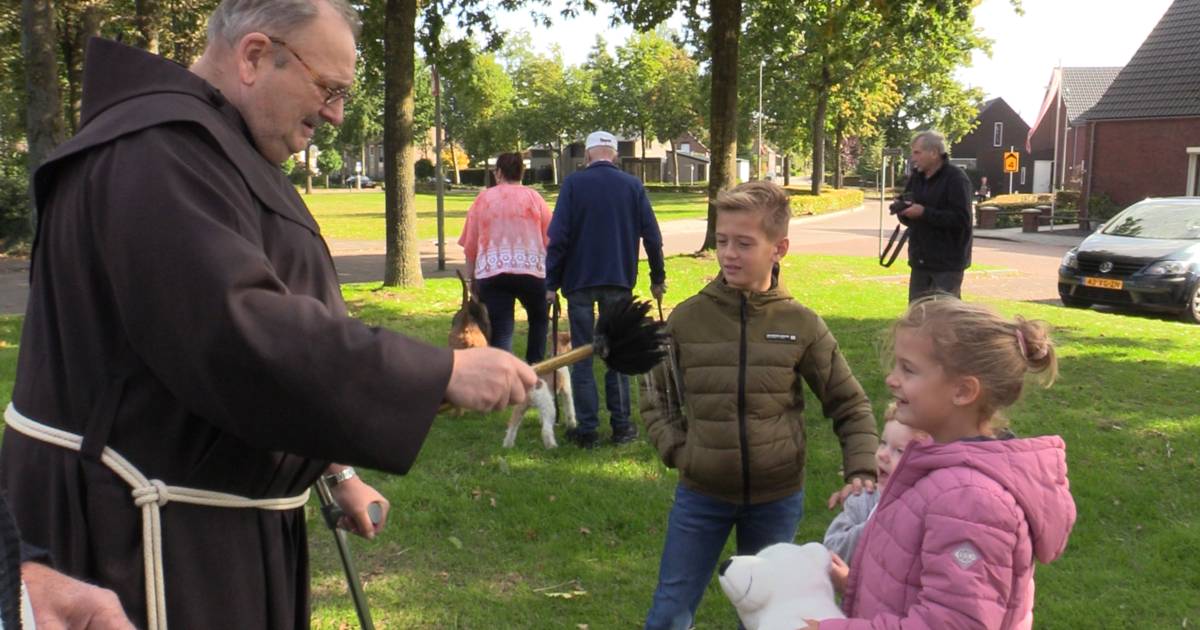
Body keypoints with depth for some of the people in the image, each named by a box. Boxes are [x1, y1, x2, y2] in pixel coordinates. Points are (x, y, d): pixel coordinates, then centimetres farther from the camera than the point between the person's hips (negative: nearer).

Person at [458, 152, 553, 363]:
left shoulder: (483, 199, 8)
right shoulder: (534, 197, 8)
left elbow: (470, 246, 5)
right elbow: (549, 241, 4)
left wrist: (471, 279, 13)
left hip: (492, 273, 0)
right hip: (531, 269, 1)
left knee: (500, 332, 0)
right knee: (539, 320, 23)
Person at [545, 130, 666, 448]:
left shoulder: (573, 183, -4)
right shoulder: (633, 185, 3)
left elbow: (558, 236, -8)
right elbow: (652, 236, 3)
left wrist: (551, 283, -3)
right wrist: (658, 277, 13)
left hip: (579, 281, -2)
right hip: (619, 281, 2)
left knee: (582, 356, 4)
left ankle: (587, 429, 5)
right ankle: (621, 426, 13)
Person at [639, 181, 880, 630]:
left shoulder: (801, 325, -7)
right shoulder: (687, 318, -6)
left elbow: (850, 406, 1)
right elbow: (655, 395, 7)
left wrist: (862, 471, -11)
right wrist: (676, 449, -5)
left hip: (778, 498, 0)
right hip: (701, 495, 0)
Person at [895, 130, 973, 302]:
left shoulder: (956, 178, -12)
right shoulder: (916, 177, 11)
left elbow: (961, 219, -21)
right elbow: (909, 218, 15)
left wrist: (924, 213, -25)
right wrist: (903, 210, -9)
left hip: (948, 262, -7)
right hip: (920, 260, 7)